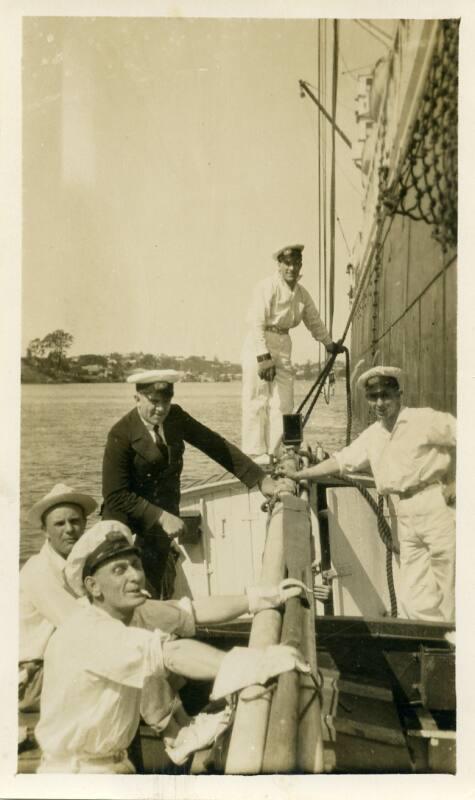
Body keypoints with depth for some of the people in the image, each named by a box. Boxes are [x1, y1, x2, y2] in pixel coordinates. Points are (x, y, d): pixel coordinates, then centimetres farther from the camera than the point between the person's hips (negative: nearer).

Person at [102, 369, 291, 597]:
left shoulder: (175, 417, 0)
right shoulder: (121, 435, -17)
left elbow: (216, 446, 2)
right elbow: (115, 495, -17)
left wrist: (262, 479, -4)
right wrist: (161, 517, -22)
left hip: (161, 527, 5)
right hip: (127, 534, -5)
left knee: (159, 597, 5)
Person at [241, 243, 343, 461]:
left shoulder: (301, 293, 12)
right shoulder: (267, 286, -10)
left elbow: (314, 321, 26)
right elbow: (256, 323, -16)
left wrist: (330, 344, 33)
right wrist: (263, 357, -22)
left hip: (284, 346, 7)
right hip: (259, 345, -7)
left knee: (283, 401, 3)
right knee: (257, 402, -6)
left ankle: (275, 451, 9)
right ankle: (255, 453, -1)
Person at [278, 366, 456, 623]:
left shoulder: (425, 419, -7)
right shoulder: (372, 435, 14)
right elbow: (340, 461, 20)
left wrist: (457, 484, -11)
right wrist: (299, 474, 20)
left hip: (437, 506, -6)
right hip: (406, 515, 6)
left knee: (449, 595, -1)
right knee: (414, 599, 4)